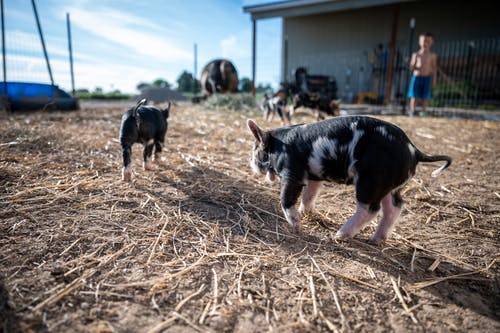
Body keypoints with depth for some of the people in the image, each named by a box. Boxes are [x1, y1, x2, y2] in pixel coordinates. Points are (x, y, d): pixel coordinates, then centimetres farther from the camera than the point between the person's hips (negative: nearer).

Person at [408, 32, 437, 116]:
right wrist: (413, 66, -19)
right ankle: (412, 111, 7)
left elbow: (434, 67, 7)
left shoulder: (432, 55, 5)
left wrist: (434, 79, 3)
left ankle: (423, 111, 8)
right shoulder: (416, 54, 4)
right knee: (414, 96, 0)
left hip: (426, 78, 0)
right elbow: (411, 67, 3)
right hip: (416, 77, 0)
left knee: (425, 97, 0)